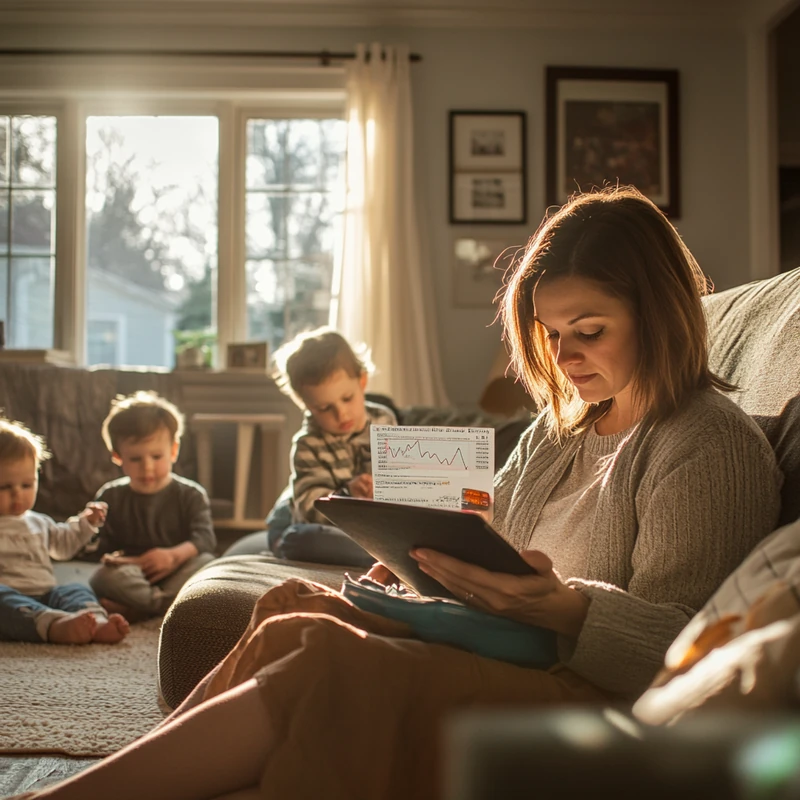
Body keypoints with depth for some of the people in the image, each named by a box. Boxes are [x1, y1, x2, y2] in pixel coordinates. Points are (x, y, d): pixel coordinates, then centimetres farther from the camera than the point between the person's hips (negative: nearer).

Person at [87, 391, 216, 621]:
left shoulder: (191, 495, 6)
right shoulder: (110, 497, 9)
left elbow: (204, 537, -6)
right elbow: (101, 548, 4)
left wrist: (174, 555, -24)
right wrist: (112, 559, -19)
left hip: (177, 575, 0)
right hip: (132, 575, 0)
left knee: (205, 562, -31)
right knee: (104, 576, -30)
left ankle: (139, 610, -37)